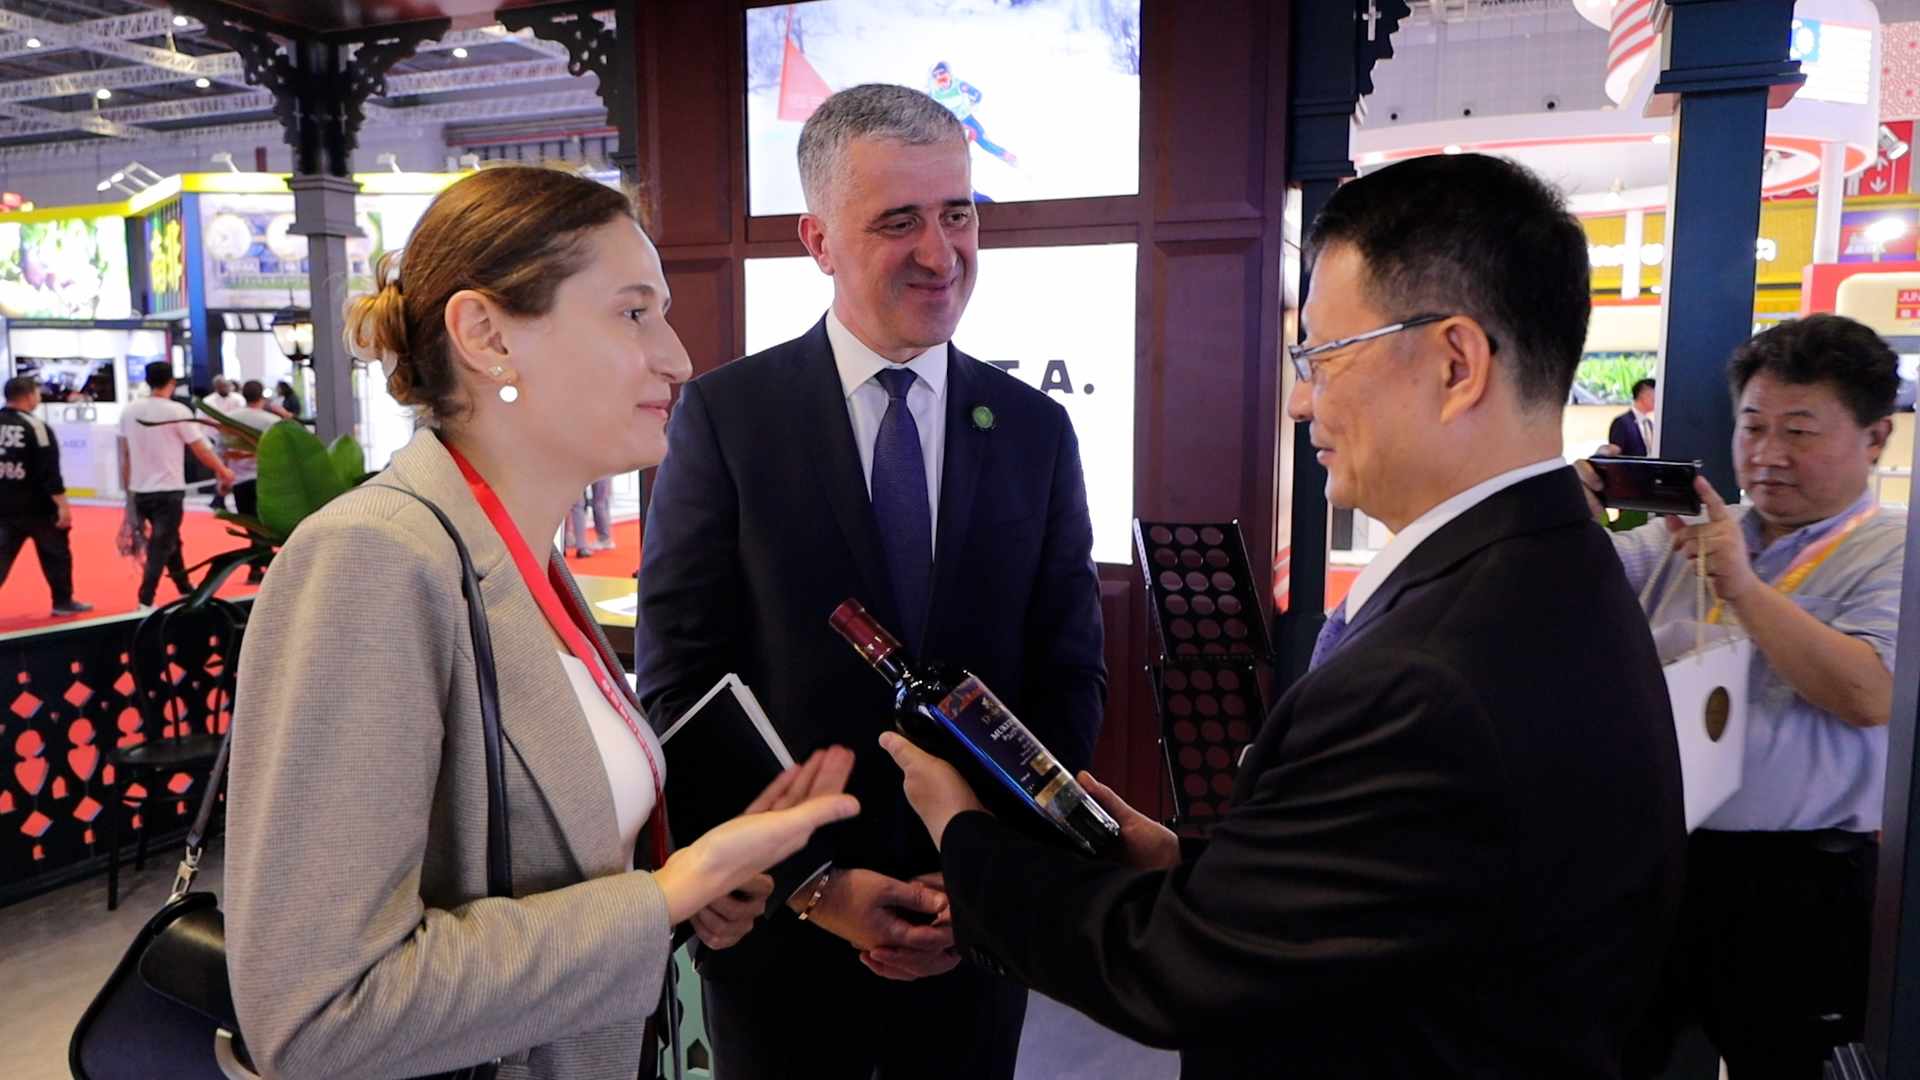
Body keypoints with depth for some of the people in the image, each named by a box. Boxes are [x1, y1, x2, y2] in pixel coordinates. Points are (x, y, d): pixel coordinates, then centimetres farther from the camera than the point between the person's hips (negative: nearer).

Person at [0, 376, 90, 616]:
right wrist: (62, 505, -14)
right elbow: (49, 471, -16)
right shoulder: (35, 426, -14)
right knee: (56, 552, 12)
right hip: (36, 506, -5)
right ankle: (63, 602, 20)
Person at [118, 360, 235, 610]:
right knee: (161, 547, -1)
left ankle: (186, 590, 34)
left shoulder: (129, 410, 3)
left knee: (169, 541, 21)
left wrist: (129, 488, 19)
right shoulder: (177, 411, -12)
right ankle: (146, 603, -7)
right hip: (168, 491, -6)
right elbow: (202, 450, -8)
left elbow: (125, 455, 10)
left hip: (140, 491, 6)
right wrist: (224, 472, 7)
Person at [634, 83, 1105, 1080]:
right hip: (780, 922, -2)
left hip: (982, 923, 3)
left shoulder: (1035, 430, 0)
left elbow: (1070, 678, 1)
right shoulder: (724, 417, -8)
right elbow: (679, 687, -9)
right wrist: (810, 881, -13)